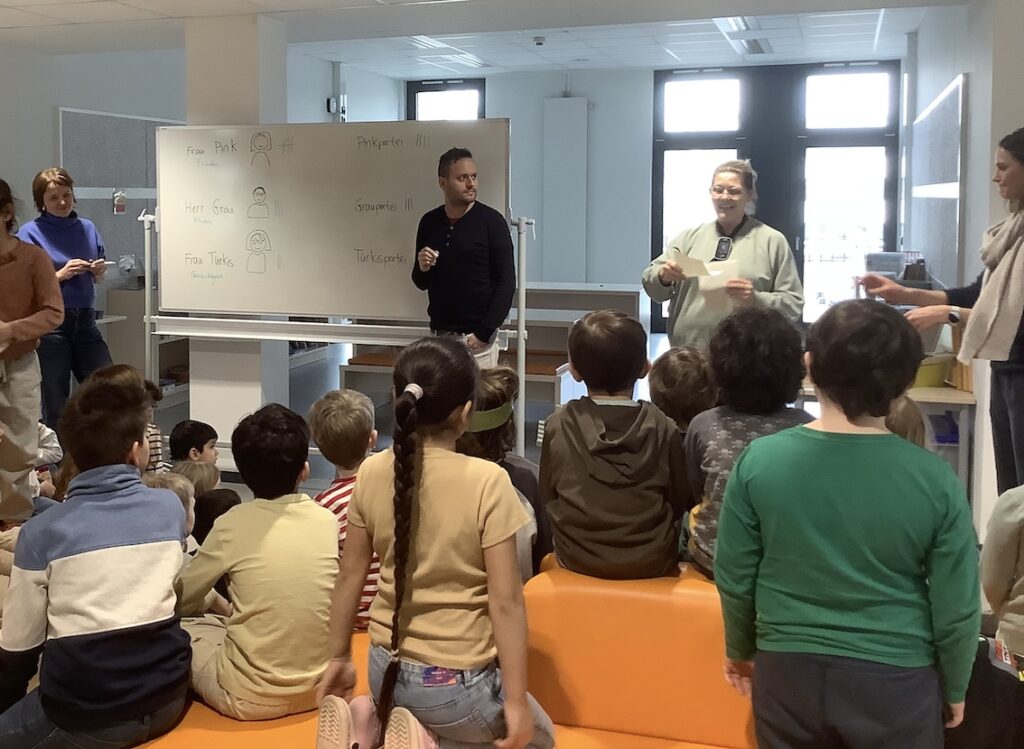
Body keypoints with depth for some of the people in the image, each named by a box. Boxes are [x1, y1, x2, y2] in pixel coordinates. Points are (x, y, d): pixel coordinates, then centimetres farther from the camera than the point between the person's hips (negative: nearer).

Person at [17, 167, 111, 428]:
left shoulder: (87, 228, 9)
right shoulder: (31, 233, -3)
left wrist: (99, 270, -3)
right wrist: (60, 275, -17)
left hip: (85, 321, 4)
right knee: (55, 405, 3)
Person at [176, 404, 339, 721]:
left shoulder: (233, 525, -11)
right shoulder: (328, 521, -2)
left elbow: (183, 601, 3)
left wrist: (224, 607, 24)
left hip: (250, 698, -4)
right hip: (318, 687, 4)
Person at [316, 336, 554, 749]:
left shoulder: (372, 472, -6)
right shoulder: (487, 482, -20)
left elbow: (350, 576, 3)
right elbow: (505, 602, -18)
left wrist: (339, 657, 16)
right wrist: (516, 701, -9)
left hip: (387, 670, 6)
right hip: (456, 682, -5)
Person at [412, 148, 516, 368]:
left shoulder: (491, 221, -5)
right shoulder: (429, 223, 7)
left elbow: (507, 283, -7)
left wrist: (484, 333, -13)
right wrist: (422, 269, -7)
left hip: (476, 337, -4)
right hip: (439, 333, 4)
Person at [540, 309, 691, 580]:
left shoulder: (557, 426, -11)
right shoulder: (663, 428, -13)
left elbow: (547, 497, -1)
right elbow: (680, 502, -4)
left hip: (576, 560, 1)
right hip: (652, 563, -1)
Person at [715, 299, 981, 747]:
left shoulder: (760, 461, -13)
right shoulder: (934, 479, -15)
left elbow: (734, 577, -3)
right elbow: (956, 607, -7)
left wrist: (740, 650, 15)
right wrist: (954, 687, 10)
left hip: (787, 673, 1)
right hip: (895, 682, -1)